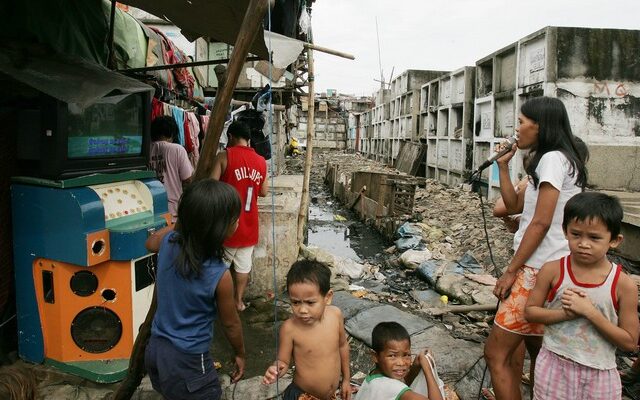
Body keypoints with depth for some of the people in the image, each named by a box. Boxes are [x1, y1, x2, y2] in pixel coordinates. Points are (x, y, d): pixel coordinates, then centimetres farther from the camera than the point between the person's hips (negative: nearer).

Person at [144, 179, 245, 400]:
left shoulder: (168, 241, -13)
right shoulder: (219, 275, -26)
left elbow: (150, 242, 15)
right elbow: (230, 324, -9)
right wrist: (240, 354, 8)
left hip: (155, 348, 6)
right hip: (187, 362, -6)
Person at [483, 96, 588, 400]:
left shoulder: (553, 159, -13)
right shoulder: (552, 160, 18)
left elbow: (541, 223, -18)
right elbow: (514, 206, 17)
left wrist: (511, 270, -15)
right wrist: (503, 165, 11)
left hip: (541, 270, -10)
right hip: (543, 268, 10)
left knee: (496, 352, -7)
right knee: (535, 347, 18)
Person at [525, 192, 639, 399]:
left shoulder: (623, 285, -11)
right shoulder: (552, 271, -10)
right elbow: (530, 311, -3)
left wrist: (590, 312, -21)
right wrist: (565, 313, -20)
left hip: (599, 374, 0)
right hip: (555, 366, 0)